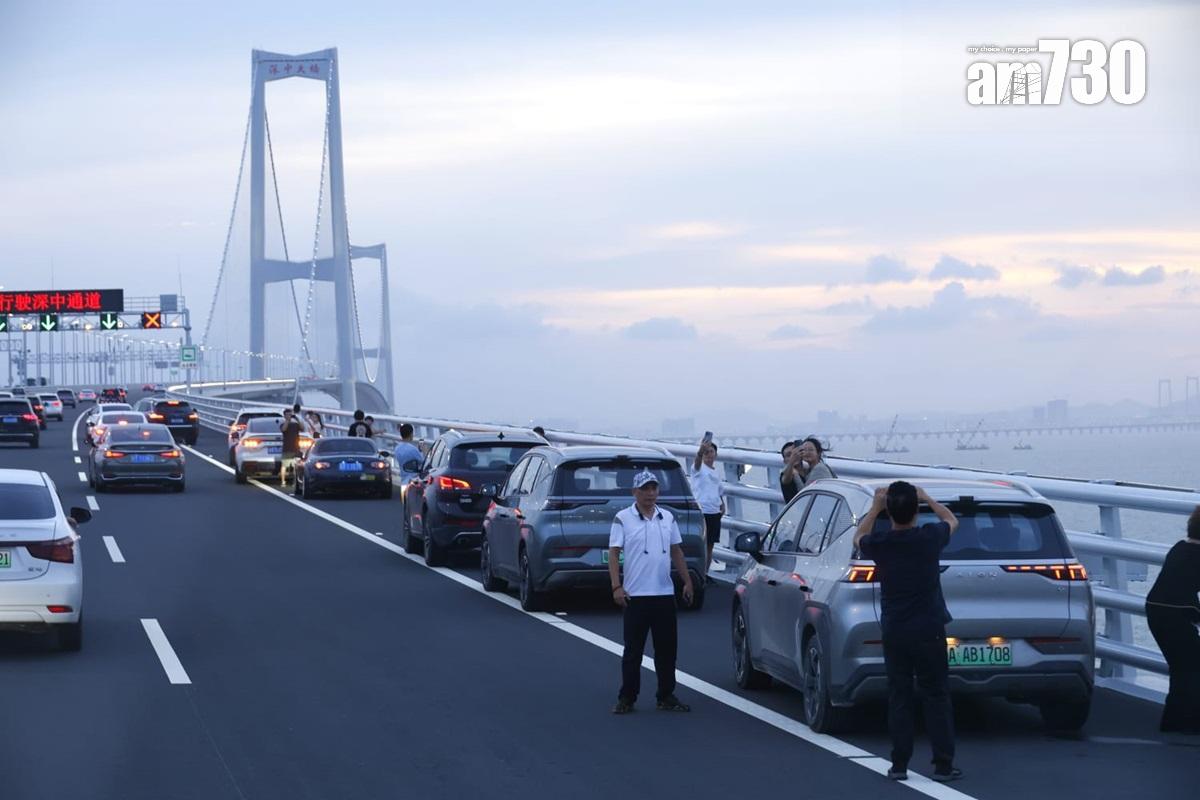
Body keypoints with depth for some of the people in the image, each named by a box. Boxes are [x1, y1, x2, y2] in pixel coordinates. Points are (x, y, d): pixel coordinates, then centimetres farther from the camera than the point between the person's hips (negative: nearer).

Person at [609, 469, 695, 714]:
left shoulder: (668, 518, 11)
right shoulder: (623, 519, -4)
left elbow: (676, 552, 17)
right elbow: (613, 554, -7)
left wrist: (687, 582, 12)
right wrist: (617, 587, -15)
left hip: (665, 593, 4)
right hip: (635, 595, -4)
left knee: (667, 648, 8)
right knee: (633, 650, 1)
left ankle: (666, 697, 17)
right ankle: (626, 698, 8)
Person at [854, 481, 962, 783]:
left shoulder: (879, 543, -9)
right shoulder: (930, 538, -11)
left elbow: (858, 539, 18)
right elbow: (952, 521, 13)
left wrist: (875, 507, 21)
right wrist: (927, 499, 22)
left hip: (894, 632, 1)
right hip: (929, 631, -1)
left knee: (899, 698, 8)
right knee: (937, 697, 4)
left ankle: (899, 765, 8)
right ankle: (943, 764, 4)